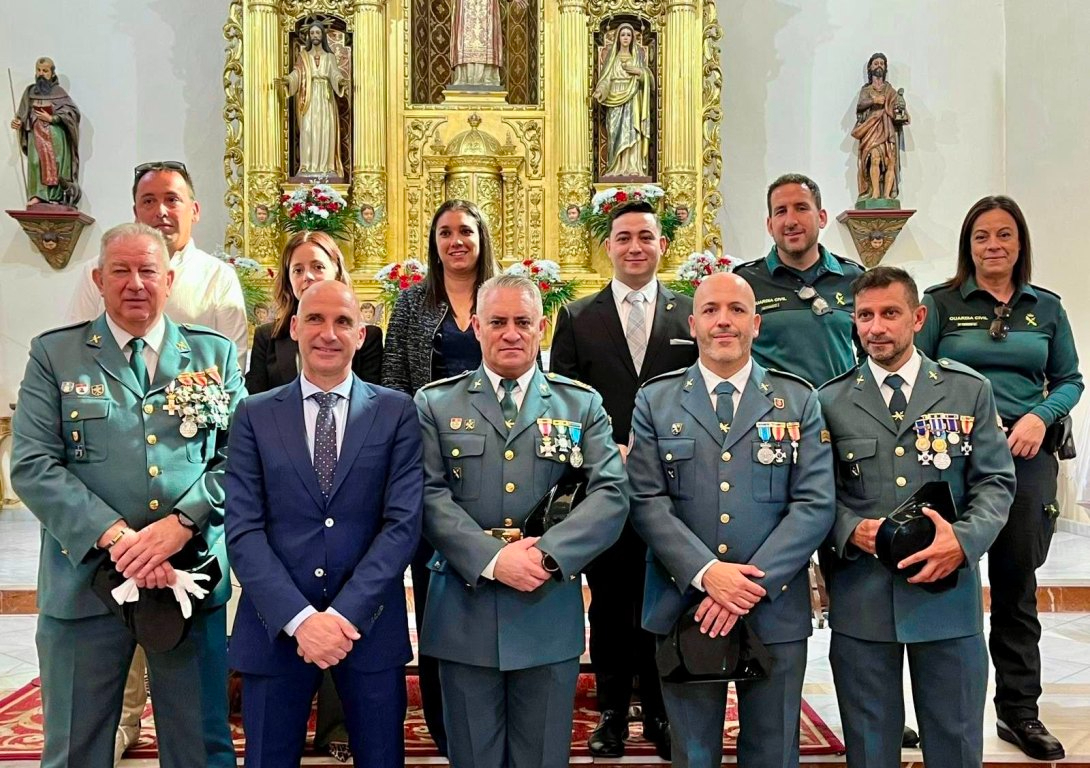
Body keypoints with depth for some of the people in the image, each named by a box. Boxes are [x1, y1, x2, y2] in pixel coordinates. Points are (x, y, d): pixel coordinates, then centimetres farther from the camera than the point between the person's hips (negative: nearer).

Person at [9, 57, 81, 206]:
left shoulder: (59, 92, 5)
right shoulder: (30, 91, 15)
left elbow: (73, 112, -6)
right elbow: (23, 115, 15)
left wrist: (51, 118, -11)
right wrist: (18, 123, -7)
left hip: (55, 134, -2)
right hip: (36, 134, 3)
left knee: (55, 161, -11)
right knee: (36, 160, -13)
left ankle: (56, 195, -10)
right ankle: (38, 194, -18)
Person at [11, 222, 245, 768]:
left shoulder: (215, 354, 7)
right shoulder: (53, 354, 4)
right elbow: (32, 466, -5)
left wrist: (182, 523, -15)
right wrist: (114, 535, -16)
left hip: (193, 575, 1)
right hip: (85, 576, 0)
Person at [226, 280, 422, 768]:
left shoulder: (396, 412, 1)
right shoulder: (255, 415, 3)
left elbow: (403, 522, -6)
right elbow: (243, 530, -4)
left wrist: (345, 613, -15)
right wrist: (299, 618, -15)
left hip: (369, 624, 0)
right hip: (276, 627, 1)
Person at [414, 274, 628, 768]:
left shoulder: (582, 404, 6)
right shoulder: (436, 403, 5)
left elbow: (611, 494, -4)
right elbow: (430, 495, -5)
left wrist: (548, 553, -18)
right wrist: (491, 559, -18)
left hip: (551, 613, 1)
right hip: (465, 611, 0)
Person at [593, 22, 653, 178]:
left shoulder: (638, 56, 11)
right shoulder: (612, 56, 10)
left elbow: (648, 78, 9)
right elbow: (605, 78, 2)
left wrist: (639, 72, -11)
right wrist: (600, 91, -16)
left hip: (632, 102, 0)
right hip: (615, 102, 0)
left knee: (631, 134, -10)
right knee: (616, 134, -6)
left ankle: (632, 168, -12)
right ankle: (617, 169, -6)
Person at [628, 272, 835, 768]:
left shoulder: (798, 401, 4)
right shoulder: (655, 401, 4)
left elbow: (815, 503, -4)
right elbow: (647, 501, -4)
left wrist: (752, 586, -14)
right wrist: (705, 573, -16)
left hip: (775, 610, 0)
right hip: (683, 606, 0)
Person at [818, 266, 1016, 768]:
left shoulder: (970, 391, 5)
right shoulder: (831, 401, 3)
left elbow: (995, 481, 2)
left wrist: (964, 540, -15)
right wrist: (851, 530, -16)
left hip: (949, 594, 1)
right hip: (861, 597, 0)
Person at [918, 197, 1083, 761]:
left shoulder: (1047, 308, 10)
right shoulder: (940, 303, 2)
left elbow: (1070, 380, 11)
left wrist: (1041, 417, -6)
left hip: (1028, 456, 2)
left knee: (1018, 583, 10)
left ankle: (1019, 711, 23)